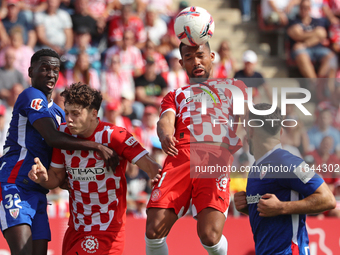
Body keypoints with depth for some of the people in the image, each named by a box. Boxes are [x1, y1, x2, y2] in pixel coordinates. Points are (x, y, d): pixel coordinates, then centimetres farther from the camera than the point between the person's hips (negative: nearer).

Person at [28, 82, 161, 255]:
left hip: (107, 232, -7)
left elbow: (150, 167, -22)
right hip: (75, 230, 7)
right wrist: (43, 177, -13)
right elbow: (56, 178, 10)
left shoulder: (114, 136, -15)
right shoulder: (63, 133, 1)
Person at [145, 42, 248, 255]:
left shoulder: (233, 86, 32)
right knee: (154, 232, -16)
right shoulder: (175, 96, 34)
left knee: (210, 236, -21)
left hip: (217, 156, -2)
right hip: (180, 155, 2)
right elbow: (166, 120, 12)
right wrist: (165, 135, -15)